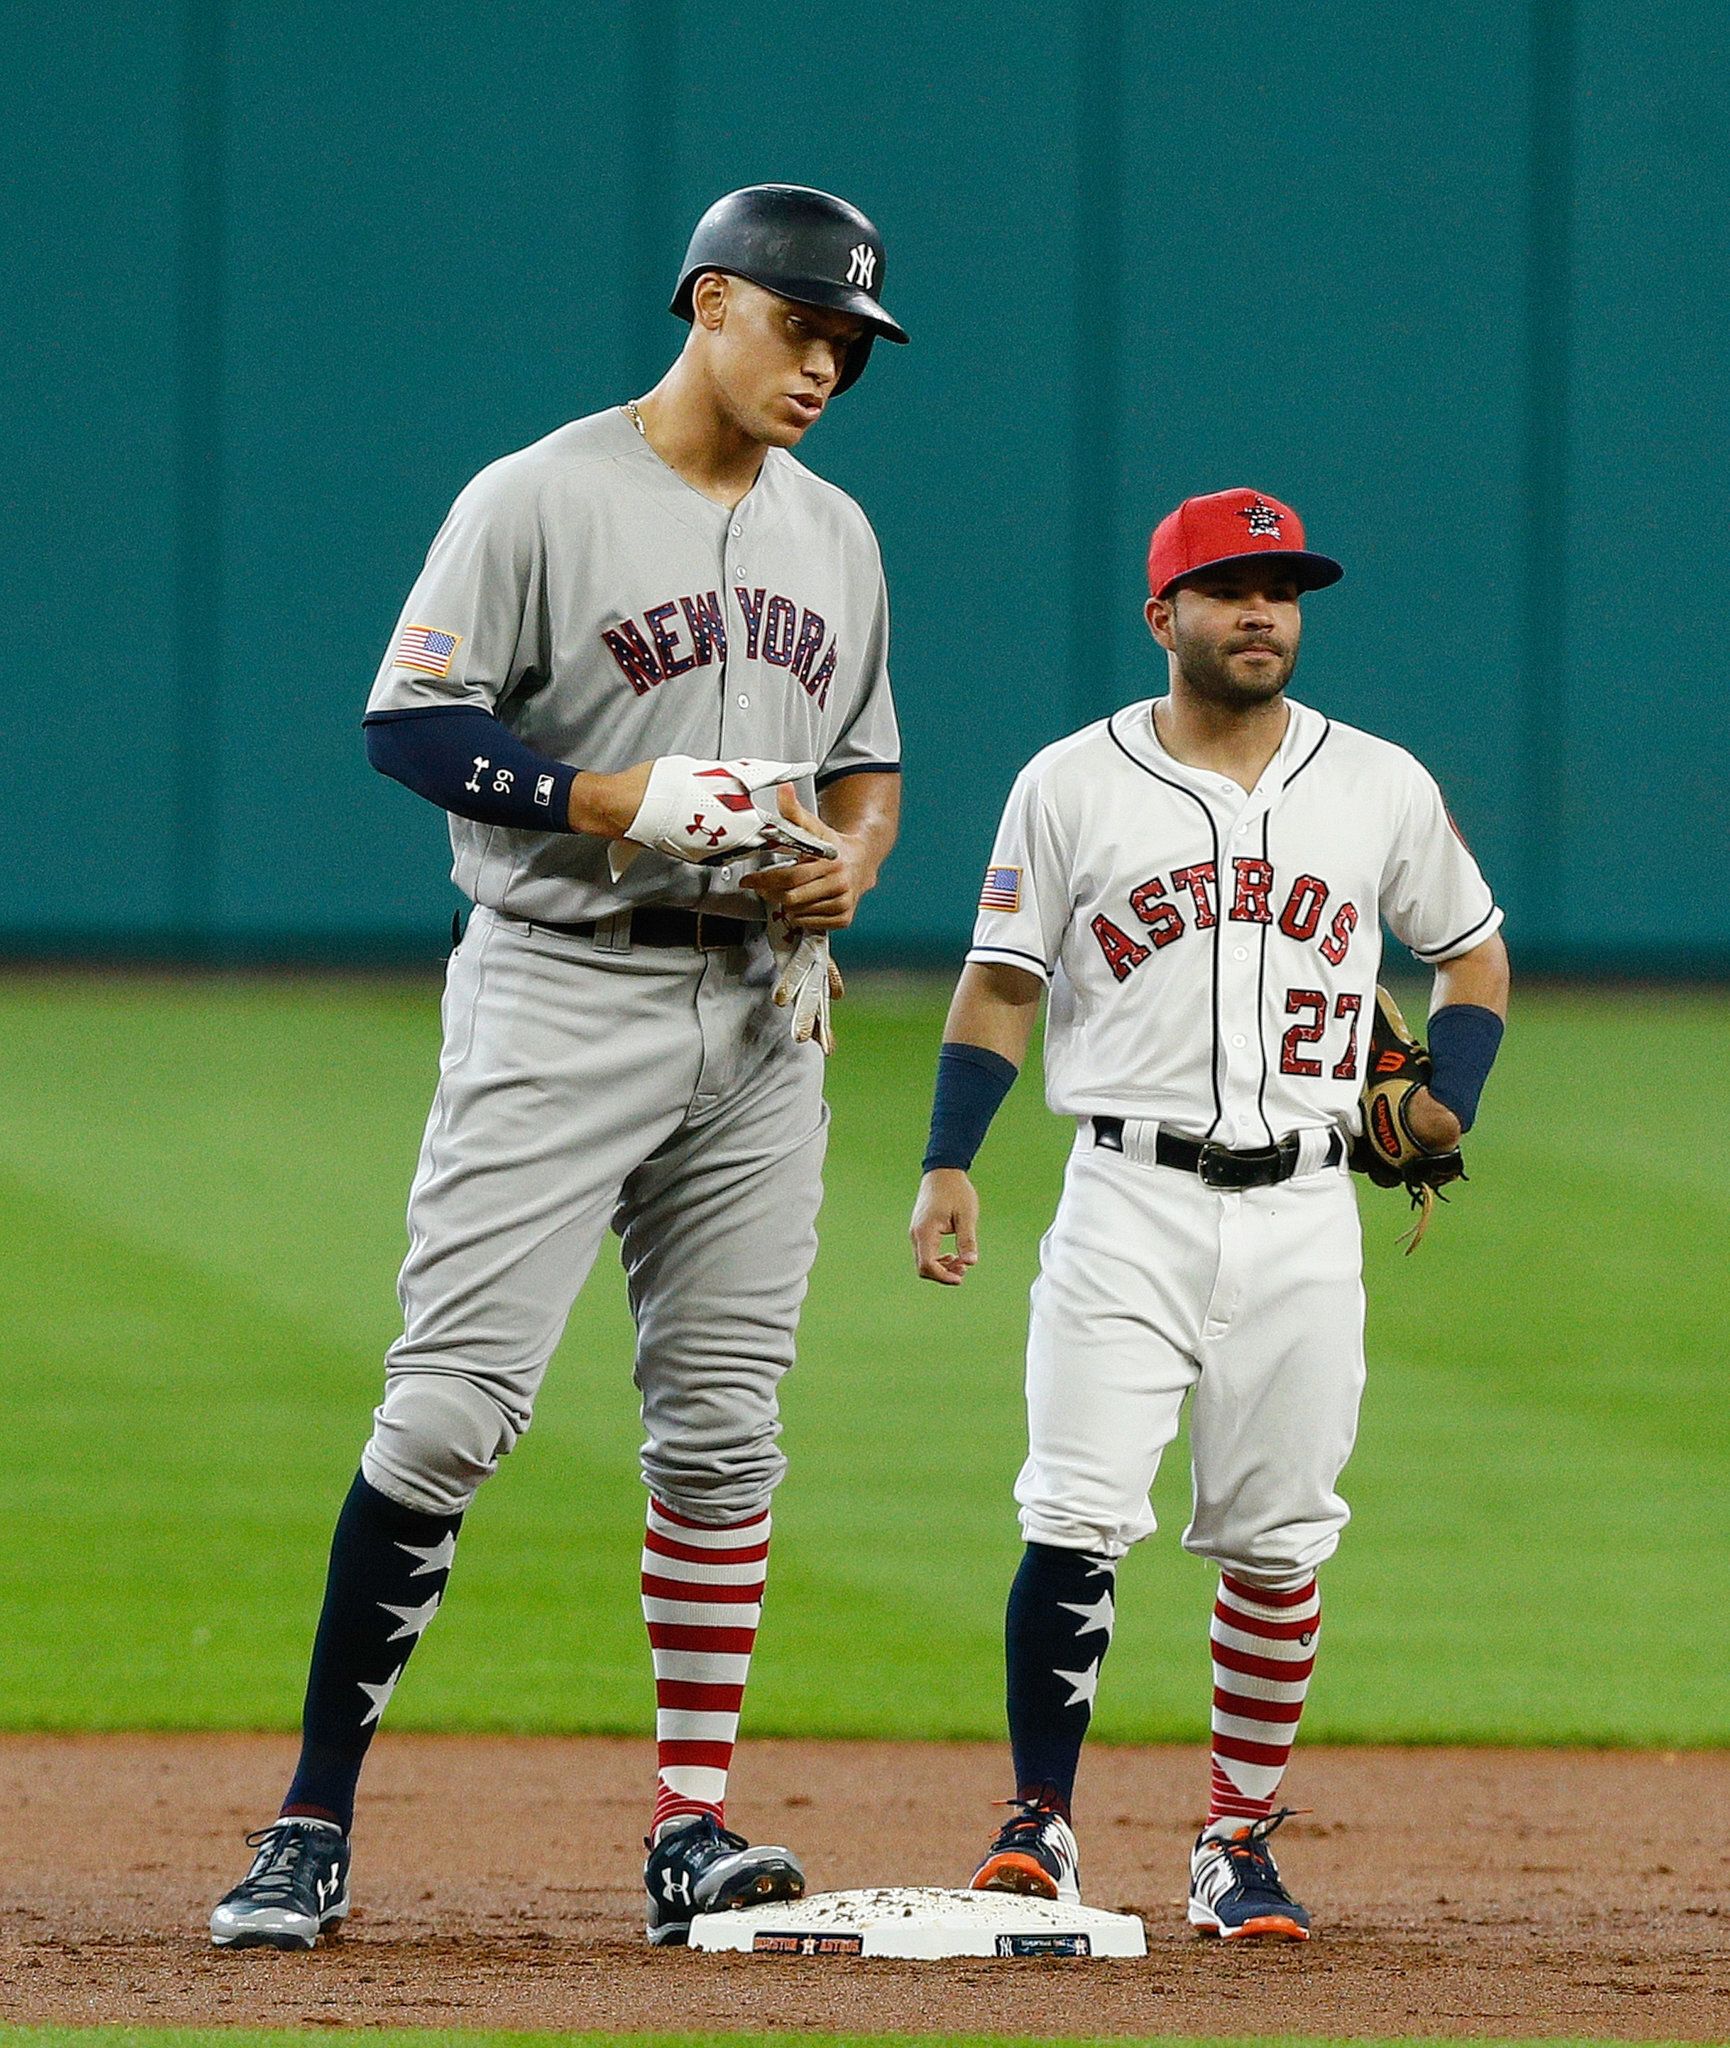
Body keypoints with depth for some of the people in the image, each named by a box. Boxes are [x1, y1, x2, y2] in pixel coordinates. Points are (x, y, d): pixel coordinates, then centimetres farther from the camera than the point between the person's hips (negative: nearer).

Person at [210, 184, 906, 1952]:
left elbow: (867, 763, 22)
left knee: (722, 1424, 4)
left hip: (759, 1013, 6)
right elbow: (410, 725, -10)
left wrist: (847, 862, 0)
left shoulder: (834, 533, 14)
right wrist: (627, 801, -20)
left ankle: (689, 1828, 9)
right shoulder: (541, 500, -6)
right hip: (561, 993, -6)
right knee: (451, 1400, -12)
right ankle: (314, 1825, -8)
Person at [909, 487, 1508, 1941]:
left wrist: (1445, 1111, 4)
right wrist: (947, 1167, -5)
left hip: (1304, 1215, 2)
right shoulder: (1069, 787, 3)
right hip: (1130, 1204, -2)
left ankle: (1241, 1846, 12)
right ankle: (1041, 1823, -2)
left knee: (1275, 1545, 3)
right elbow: (1001, 985, 6)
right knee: (1079, 1526, -11)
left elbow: (1475, 953, 19)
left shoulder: (1382, 787, 8)